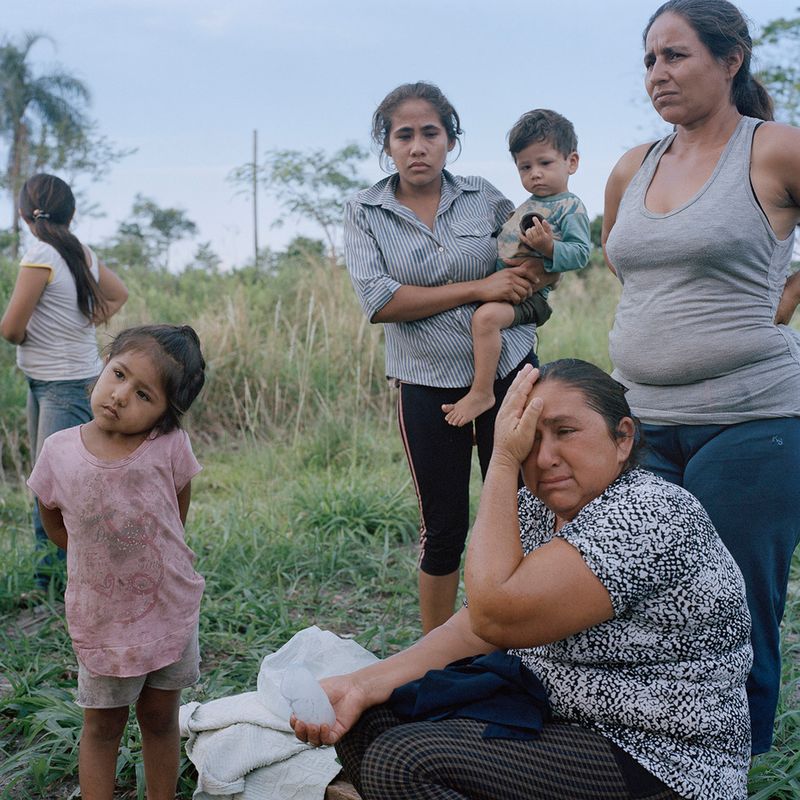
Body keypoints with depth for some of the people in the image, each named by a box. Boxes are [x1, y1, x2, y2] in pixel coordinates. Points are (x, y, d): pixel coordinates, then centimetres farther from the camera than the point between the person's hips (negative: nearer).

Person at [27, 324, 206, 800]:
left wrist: (147, 557, 5)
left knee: (160, 717, 19)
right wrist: (102, 558, 0)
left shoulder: (171, 447, -18)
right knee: (103, 725, 17)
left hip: (171, 611, 0)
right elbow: (54, 524, 4)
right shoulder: (59, 453, -14)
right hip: (100, 621, 0)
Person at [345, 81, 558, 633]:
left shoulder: (485, 198, 4)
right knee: (444, 527, 7)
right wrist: (478, 288, -16)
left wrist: (539, 259, -12)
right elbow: (379, 302, -13)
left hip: (508, 372, 2)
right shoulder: (365, 213, 0)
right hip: (429, 386, -1)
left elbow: (542, 269, 14)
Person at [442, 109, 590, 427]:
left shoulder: (570, 207, -6)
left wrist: (548, 247, -29)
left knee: (485, 316, -33)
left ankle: (481, 392, -26)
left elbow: (580, 254, -16)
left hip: (530, 292, -10)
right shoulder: (528, 205, 20)